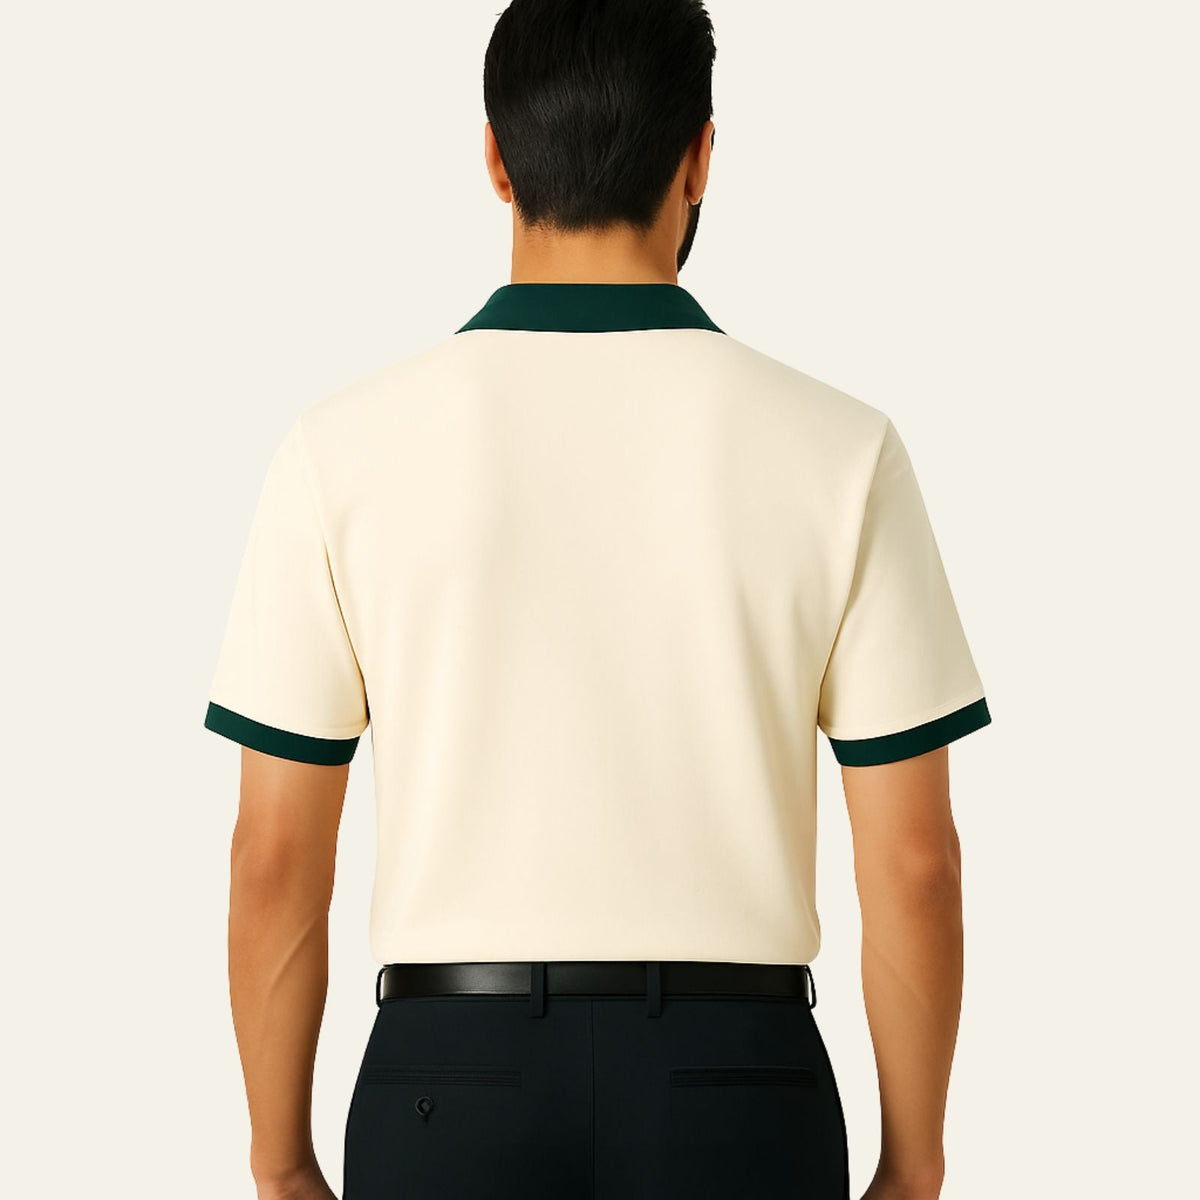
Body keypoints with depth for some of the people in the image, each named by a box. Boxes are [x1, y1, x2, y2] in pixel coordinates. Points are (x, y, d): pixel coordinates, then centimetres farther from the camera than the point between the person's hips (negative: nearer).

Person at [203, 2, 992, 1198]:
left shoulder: (344, 449, -7)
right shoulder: (837, 449, -7)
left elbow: (274, 857, -3)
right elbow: (915, 861, -5)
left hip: (451, 1088, 0)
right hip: (735, 1091, 0)